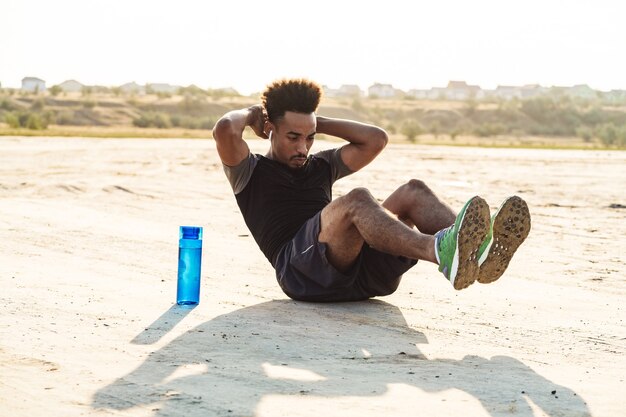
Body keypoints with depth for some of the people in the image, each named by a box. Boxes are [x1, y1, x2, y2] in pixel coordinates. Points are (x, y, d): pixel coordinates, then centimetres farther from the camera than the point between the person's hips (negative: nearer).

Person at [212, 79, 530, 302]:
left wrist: (317, 122, 28)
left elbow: (375, 139, 25)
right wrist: (251, 114, 19)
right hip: (301, 271, -6)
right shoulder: (251, 172, 18)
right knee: (356, 201, -35)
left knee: (412, 192, -18)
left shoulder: (320, 166, 35)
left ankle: (477, 249, -51)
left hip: (357, 270, 6)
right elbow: (225, 130, -3)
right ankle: (442, 252, -65)